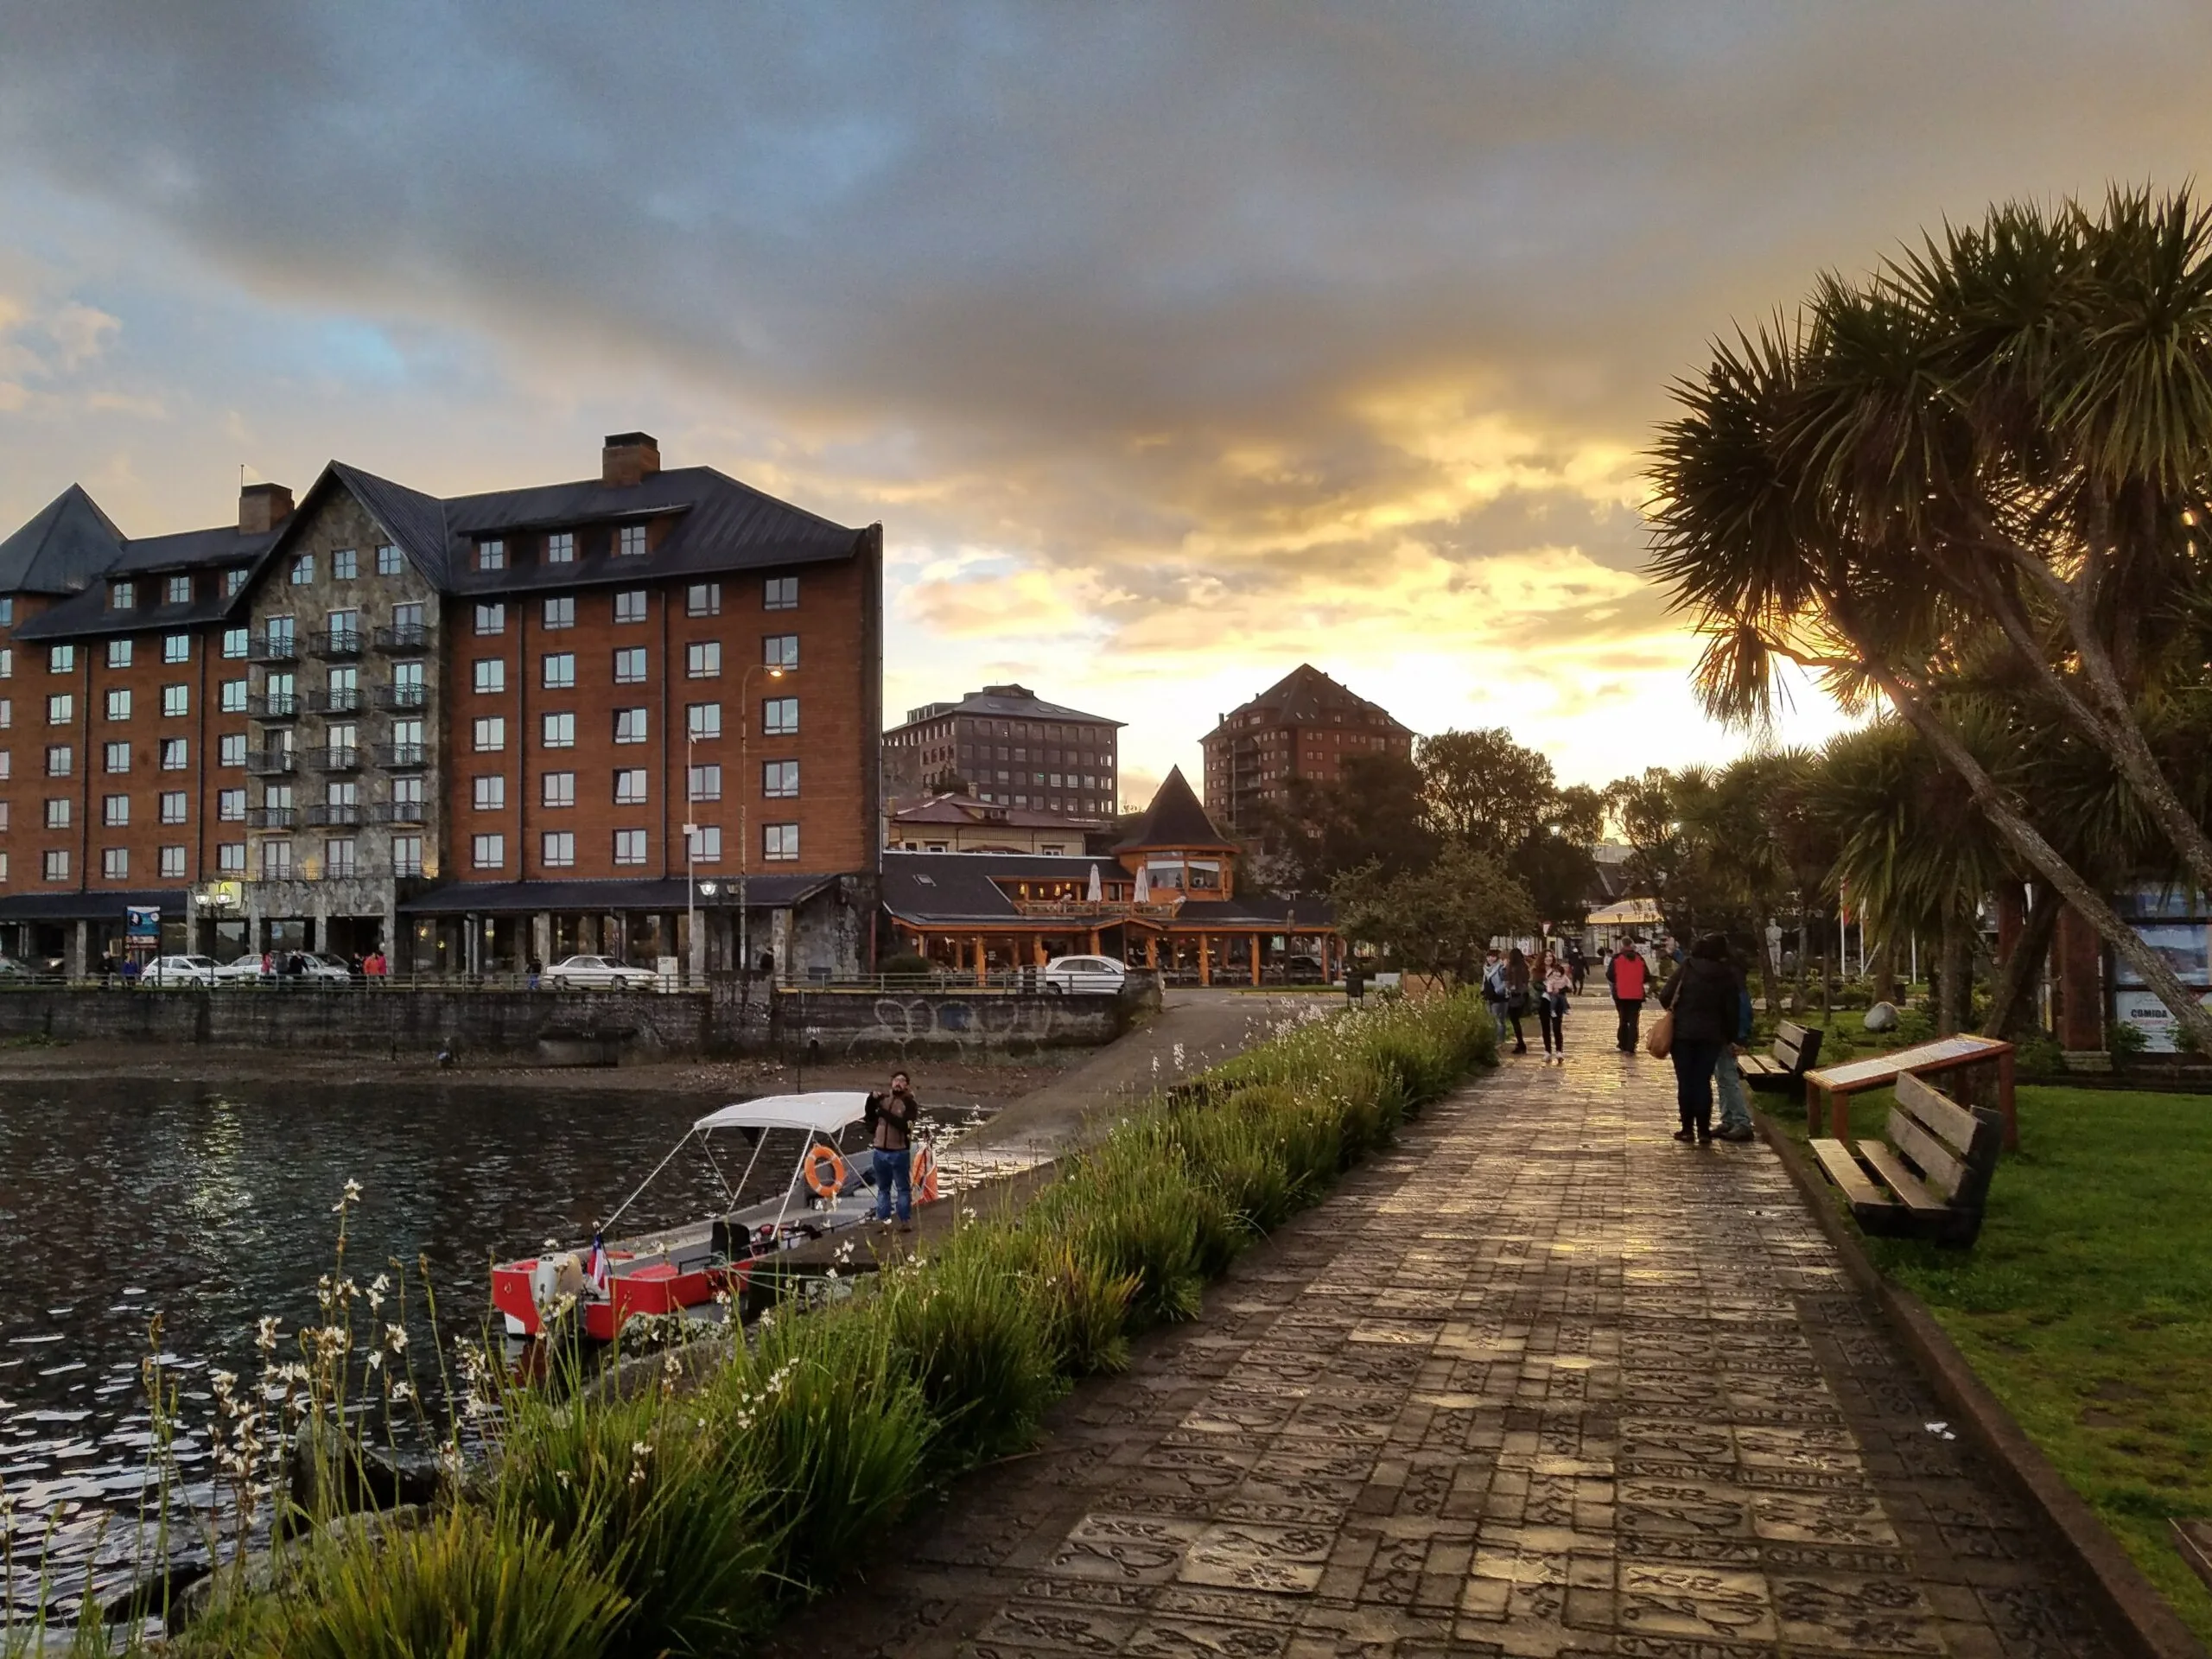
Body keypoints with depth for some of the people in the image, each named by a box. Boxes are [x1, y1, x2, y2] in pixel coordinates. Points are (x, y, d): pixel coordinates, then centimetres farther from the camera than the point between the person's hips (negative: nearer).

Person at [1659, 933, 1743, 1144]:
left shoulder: (1687, 969, -5)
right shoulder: (1727, 976, -2)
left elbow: (1665, 997, -9)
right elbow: (1730, 1011, 0)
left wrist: (1673, 1010, 11)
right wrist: (1730, 1037, 11)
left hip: (1682, 1032, -1)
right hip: (1711, 1036, 1)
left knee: (1685, 1081, 6)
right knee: (1703, 1081, 8)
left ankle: (1688, 1128, 8)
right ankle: (1703, 1130, 6)